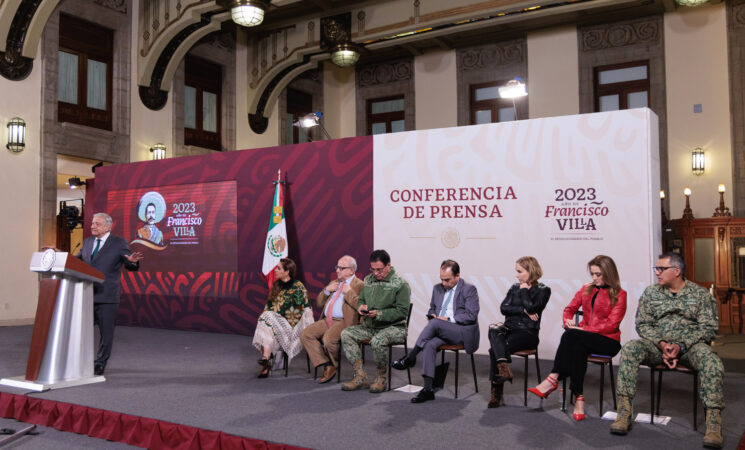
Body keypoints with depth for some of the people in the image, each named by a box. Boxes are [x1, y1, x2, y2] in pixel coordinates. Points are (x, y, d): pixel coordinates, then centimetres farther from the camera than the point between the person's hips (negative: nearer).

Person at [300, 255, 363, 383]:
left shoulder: (359, 285, 0)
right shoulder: (334, 283, 25)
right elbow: (319, 303, 26)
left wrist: (349, 292, -12)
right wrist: (326, 290, 9)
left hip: (344, 322, -8)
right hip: (327, 320, 8)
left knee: (328, 339, -32)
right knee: (305, 334, -12)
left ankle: (334, 365, 0)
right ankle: (327, 366, -11)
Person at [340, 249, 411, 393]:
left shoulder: (401, 284, -8)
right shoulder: (368, 280, 11)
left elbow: (402, 311, -13)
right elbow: (361, 299, 24)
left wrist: (379, 314, -22)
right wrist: (360, 306, -2)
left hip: (394, 327, -7)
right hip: (369, 326, 7)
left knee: (377, 340, -36)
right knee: (346, 334, -13)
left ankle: (382, 378, -11)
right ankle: (361, 377, -12)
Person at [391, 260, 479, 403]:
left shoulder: (469, 290, -1)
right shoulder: (437, 288, 18)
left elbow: (471, 316, -10)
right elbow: (432, 309, 28)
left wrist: (449, 319, -16)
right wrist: (432, 315, 3)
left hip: (464, 332, -5)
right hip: (442, 332, 5)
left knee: (435, 323, -31)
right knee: (430, 344, -29)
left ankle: (410, 357, -20)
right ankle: (427, 390, -28)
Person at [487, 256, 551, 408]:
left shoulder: (543, 290, 4)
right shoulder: (515, 287, 18)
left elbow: (532, 307, -14)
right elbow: (504, 307, 4)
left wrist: (524, 291, 0)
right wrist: (523, 310, -8)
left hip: (528, 332, -4)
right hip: (510, 328, 5)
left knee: (495, 349, -29)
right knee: (493, 330, -33)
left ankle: (496, 392, -20)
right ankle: (503, 366, -45)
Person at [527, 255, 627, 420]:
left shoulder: (619, 294, 1)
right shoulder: (586, 289, 19)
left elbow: (611, 324, -9)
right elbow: (570, 308, 16)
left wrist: (582, 329, -17)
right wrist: (567, 321, -9)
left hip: (608, 341, -4)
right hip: (584, 338, 4)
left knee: (571, 336, -33)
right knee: (578, 348, -35)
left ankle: (552, 379, -31)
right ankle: (578, 398, -34)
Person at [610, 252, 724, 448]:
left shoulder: (700, 293, 6)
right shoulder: (651, 292, 11)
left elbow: (708, 328, -1)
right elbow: (643, 324, 6)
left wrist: (681, 346, -15)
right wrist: (662, 344, -13)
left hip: (691, 344, -1)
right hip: (658, 343, 2)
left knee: (711, 360, -35)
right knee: (630, 348, -29)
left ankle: (714, 422, -31)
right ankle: (624, 412, -30)